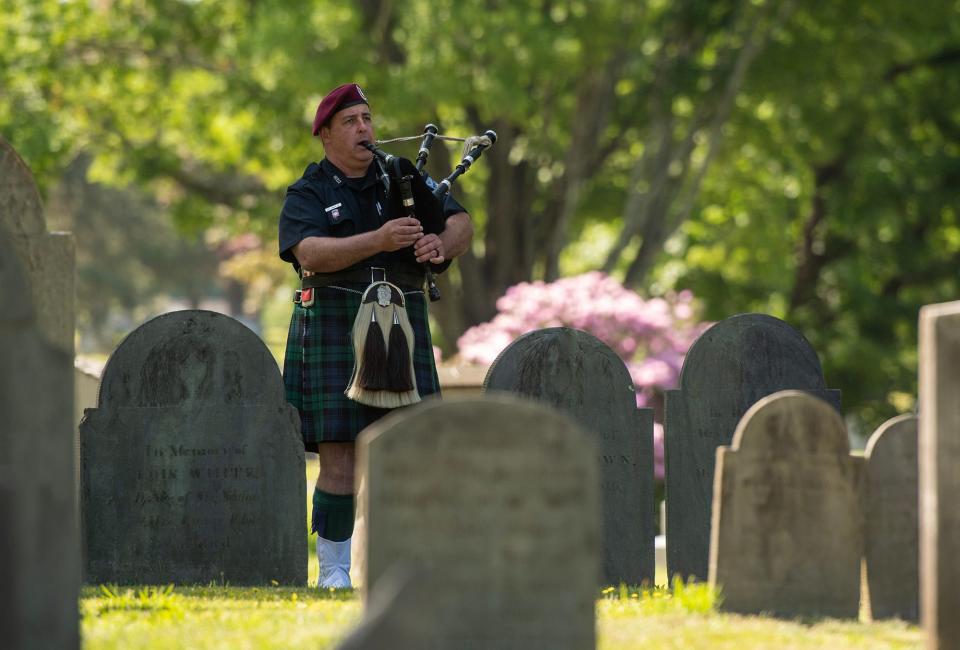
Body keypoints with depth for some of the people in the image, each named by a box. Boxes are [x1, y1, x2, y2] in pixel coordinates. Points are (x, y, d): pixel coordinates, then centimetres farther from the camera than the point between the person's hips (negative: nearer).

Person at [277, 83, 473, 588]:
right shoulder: (307, 196, 3)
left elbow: (461, 223, 4)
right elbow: (311, 252, -17)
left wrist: (440, 243, -20)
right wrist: (379, 240, -30)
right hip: (334, 333, -3)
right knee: (339, 462, -6)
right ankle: (333, 572, 2)